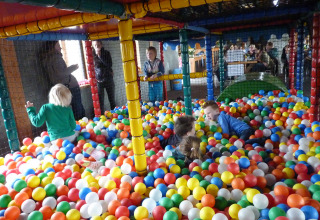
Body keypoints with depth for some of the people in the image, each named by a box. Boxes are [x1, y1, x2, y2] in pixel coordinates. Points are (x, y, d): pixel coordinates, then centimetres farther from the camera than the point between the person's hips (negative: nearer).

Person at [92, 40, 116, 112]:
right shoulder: (92, 54, -1)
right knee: (100, 101, -4)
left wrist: (100, 55, -16)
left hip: (108, 79, 1)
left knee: (112, 99, 9)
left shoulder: (106, 53, 2)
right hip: (98, 80, -1)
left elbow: (109, 64, -13)